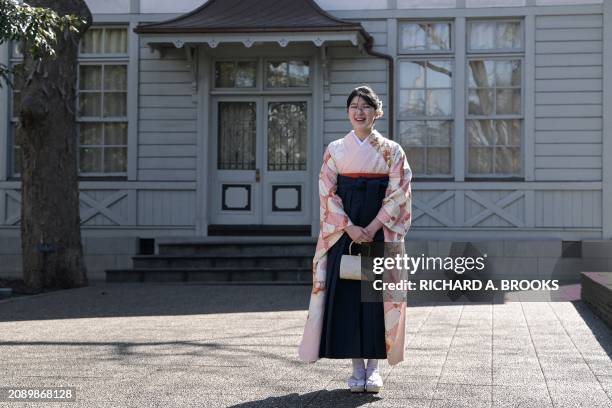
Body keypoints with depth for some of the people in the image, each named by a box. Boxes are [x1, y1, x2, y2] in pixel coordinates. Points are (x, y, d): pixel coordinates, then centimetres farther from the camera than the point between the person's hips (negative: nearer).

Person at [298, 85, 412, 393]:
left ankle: (374, 367, 2)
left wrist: (373, 228, -13)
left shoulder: (391, 150, 5)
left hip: (380, 231, -1)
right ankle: (357, 367, 4)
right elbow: (327, 192, 1)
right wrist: (350, 228, -12)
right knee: (346, 294, -3)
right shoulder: (335, 150, 8)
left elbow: (398, 192, -2)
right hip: (344, 231, 1)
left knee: (377, 293, -4)